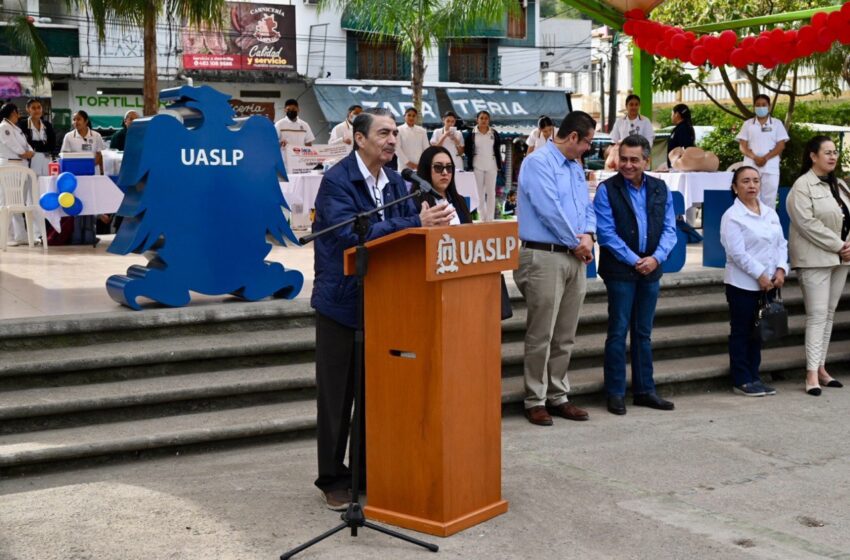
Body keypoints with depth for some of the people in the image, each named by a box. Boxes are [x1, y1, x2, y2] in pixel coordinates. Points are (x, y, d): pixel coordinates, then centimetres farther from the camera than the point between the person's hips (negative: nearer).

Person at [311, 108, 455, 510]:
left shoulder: (395, 183, 8)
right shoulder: (336, 180, -15)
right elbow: (351, 233, -28)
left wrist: (430, 223, -15)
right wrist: (416, 223, -33)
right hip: (342, 300, -6)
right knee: (337, 394, 4)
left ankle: (371, 470, 26)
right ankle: (332, 478, 16)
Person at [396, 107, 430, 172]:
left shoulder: (422, 131, 10)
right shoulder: (399, 130, 1)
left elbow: (426, 148, 8)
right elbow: (397, 148, -5)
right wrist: (407, 162, -11)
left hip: (420, 167, 3)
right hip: (405, 166, -3)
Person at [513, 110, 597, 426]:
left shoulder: (576, 167, 17)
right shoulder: (538, 163, -10)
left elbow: (587, 207, 19)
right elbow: (549, 209, -17)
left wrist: (588, 235, -2)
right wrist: (576, 242, -8)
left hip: (574, 258, 8)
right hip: (544, 256, -8)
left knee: (565, 337, 12)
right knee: (541, 336, -4)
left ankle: (557, 396, 20)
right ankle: (535, 400, 5)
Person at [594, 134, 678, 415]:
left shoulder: (661, 189, 9)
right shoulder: (607, 190, -4)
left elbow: (669, 228, 7)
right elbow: (607, 233, -9)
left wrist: (656, 258, -9)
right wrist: (634, 261, -12)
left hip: (650, 269, 4)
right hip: (620, 270, -4)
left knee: (644, 332, 11)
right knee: (618, 332, -2)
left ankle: (644, 390, 18)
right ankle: (615, 393, 5)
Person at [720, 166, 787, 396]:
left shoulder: (770, 213, 11)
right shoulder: (732, 216, -10)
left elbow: (781, 243, 10)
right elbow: (737, 252, -16)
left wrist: (781, 269, -5)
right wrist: (760, 275, -16)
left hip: (768, 283, 6)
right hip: (743, 284, -6)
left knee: (758, 333, 12)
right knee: (741, 333, 1)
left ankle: (753, 377, 20)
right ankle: (741, 380, 8)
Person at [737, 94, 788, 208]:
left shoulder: (777, 123, 9)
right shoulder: (747, 124, 11)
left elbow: (781, 145, 1)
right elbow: (743, 146, 4)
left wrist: (765, 158, -13)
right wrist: (755, 157, -14)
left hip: (770, 167, -1)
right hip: (751, 166, 1)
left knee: (769, 199, -2)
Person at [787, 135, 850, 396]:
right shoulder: (803, 186, -9)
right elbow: (808, 223, -18)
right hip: (815, 258, -7)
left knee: (829, 314, 9)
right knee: (817, 314, -10)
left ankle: (821, 367, 14)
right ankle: (812, 374, -10)